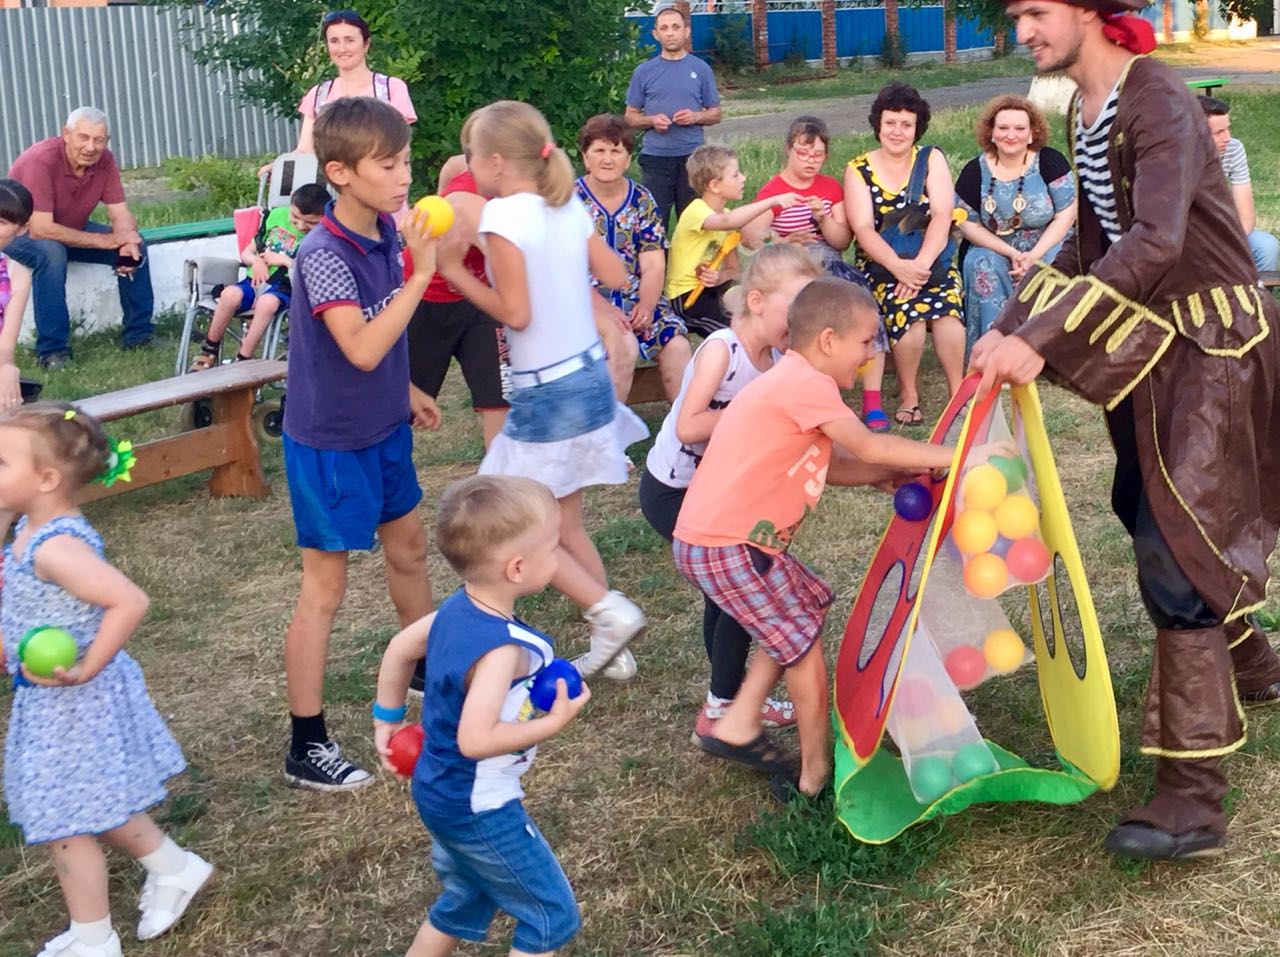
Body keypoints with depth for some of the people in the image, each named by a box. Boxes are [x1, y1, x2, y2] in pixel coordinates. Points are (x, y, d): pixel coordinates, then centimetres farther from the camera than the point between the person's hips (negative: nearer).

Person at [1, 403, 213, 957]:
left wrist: (85, 670, -31)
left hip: (71, 705, -9)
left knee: (65, 823, 7)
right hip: (52, 702, 9)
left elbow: (130, 601, -36)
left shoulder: (56, 547, -29)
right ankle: (173, 869, 40)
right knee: (93, 804, 24)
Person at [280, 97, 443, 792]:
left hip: (382, 429, 8)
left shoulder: (386, 233, -2)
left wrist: (406, 391, 19)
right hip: (330, 443, -8)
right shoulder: (322, 255, -26)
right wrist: (421, 274, -36)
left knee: (409, 548, 24)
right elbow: (361, 349, -36)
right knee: (325, 586, 0)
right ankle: (307, 747, 11)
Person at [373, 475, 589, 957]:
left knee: (466, 902, 29)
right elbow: (475, 739, -36)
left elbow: (399, 649, 11)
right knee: (552, 915, 6)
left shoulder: (458, 608, -4)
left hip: (442, 794, 9)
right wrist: (553, 723, -26)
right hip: (479, 809, -9)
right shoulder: (502, 648, -31)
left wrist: (387, 721, 22)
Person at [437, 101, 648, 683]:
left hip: (546, 393, -8)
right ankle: (610, 649, 20)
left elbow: (515, 312, -19)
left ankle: (608, 612, -3)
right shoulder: (569, 208, 4)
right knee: (563, 526, 18)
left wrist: (454, 272, -9)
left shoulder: (502, 215, -17)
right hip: (590, 377, 8)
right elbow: (615, 276, 9)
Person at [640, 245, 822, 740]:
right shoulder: (721, 348, -25)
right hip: (671, 490, -7)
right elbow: (688, 427, -33)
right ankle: (721, 711, 6)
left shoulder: (780, 356, -4)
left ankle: (727, 699, 31)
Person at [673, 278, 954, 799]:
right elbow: (869, 447, -13)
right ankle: (816, 776, 16)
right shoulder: (807, 384, -18)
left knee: (810, 605, 22)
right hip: (727, 546, -10)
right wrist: (950, 456, -4)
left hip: (720, 534, 10)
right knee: (804, 644, 2)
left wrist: (896, 471, 5)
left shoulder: (794, 380, 13)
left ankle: (738, 725, 25)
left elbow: (832, 466, 13)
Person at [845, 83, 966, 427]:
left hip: (932, 261, 1)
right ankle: (908, 393, -11)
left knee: (946, 308, -32)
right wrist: (899, 266, -24)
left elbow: (943, 215, -6)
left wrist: (920, 265, -20)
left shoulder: (931, 159, 6)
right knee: (907, 311, -32)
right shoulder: (858, 170, 4)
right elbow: (863, 228, -7)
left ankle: (957, 391, -18)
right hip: (881, 266, -1)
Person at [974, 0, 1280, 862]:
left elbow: (1156, 241, -34)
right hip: (1153, 338, 9)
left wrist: (1041, 339, -39)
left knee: (1173, 547, -13)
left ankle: (1195, 798, -9)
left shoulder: (1158, 103, -21)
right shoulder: (1084, 111, 8)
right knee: (1150, 512, 21)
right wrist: (1010, 329, 5)